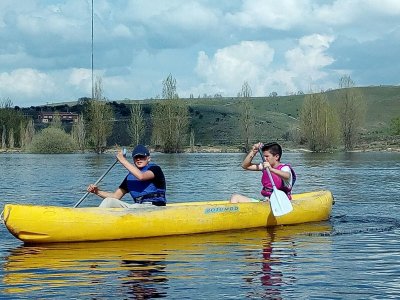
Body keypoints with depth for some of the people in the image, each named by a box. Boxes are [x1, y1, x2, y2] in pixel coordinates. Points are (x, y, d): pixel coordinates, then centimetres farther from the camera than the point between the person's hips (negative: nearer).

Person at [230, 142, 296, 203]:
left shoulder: (284, 168, -9)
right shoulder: (265, 166, 12)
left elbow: (287, 176, -35)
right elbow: (245, 166, 16)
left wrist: (271, 169, -50)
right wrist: (253, 152, 3)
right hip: (264, 201, 7)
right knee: (235, 197, -5)